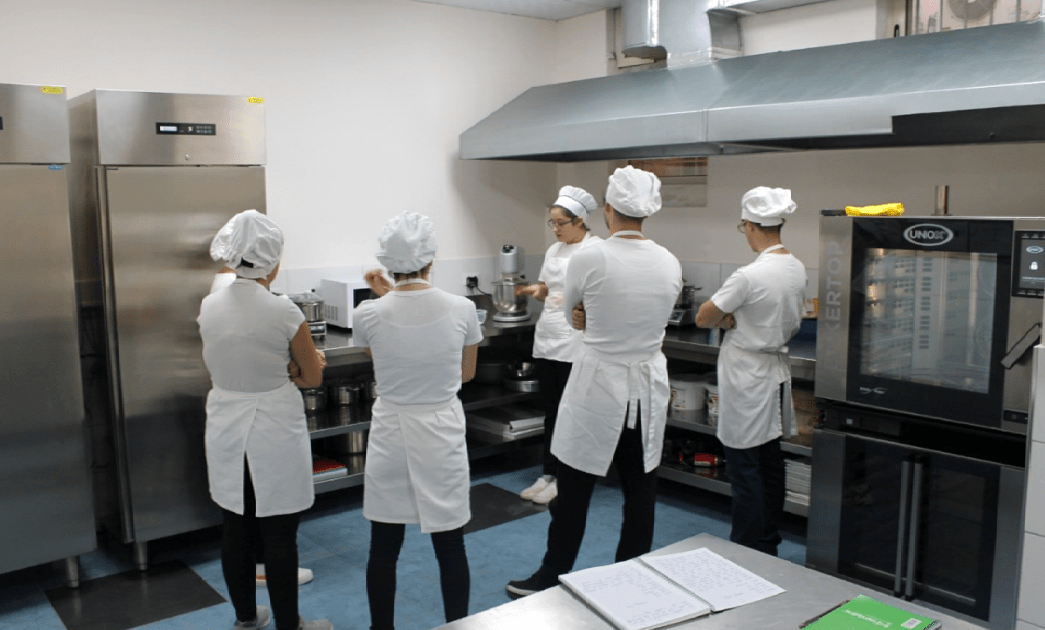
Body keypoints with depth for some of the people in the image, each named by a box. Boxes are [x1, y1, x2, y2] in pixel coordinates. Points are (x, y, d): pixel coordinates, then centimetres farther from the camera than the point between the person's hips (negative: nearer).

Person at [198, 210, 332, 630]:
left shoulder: (209, 307, -2)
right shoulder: (283, 312, -18)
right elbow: (314, 376, -7)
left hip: (226, 428, 6)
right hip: (274, 430, -5)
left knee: (235, 529, 16)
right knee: (279, 535, 6)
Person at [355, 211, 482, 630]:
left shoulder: (368, 314, -11)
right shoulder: (461, 309, -10)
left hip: (390, 434, 0)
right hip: (443, 434, 0)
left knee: (384, 548, 14)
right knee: (450, 546, 11)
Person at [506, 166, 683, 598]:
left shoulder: (589, 258, -16)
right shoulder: (670, 263, -2)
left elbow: (572, 313, 2)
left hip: (598, 387, -4)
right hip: (649, 387, 5)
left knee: (574, 491, 9)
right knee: (640, 491, 14)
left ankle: (551, 579, 24)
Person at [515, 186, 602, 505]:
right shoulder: (554, 250, 14)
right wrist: (532, 290, 0)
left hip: (575, 344, -7)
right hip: (547, 339, 7)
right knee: (551, 410, 13)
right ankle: (548, 475, 22)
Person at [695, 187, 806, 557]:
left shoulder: (749, 276, -23)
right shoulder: (797, 269, 2)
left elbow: (703, 318, -16)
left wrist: (726, 319, 3)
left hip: (746, 377, -8)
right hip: (777, 370, 8)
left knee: (744, 467, 1)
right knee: (770, 463, 17)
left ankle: (748, 553, 10)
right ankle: (769, 546, 30)